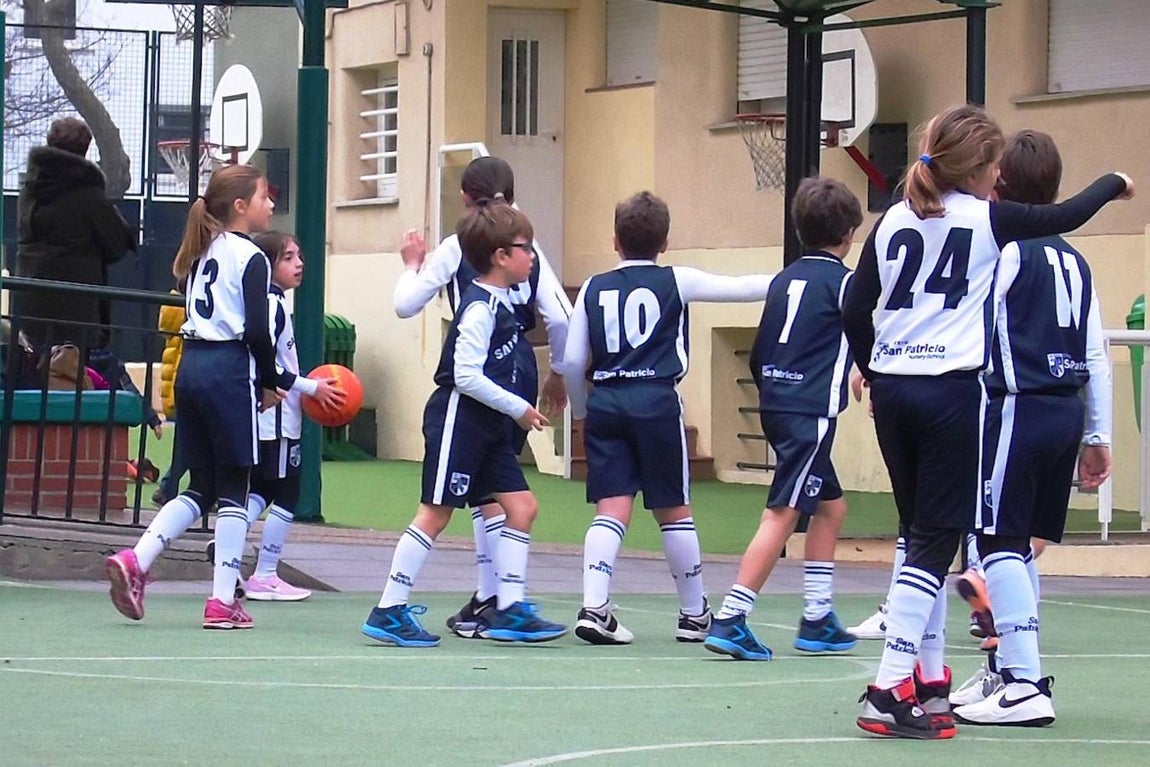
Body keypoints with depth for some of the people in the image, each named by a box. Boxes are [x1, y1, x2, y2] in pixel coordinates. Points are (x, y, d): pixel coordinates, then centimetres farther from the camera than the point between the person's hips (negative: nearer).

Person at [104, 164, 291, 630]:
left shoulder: (204, 251, 16)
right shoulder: (251, 259, -8)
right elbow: (257, 332, -16)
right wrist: (270, 382, -1)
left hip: (191, 365, 7)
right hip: (230, 372, -7)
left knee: (201, 487, 13)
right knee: (233, 488, 0)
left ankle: (135, 560, -4)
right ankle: (223, 602, 0)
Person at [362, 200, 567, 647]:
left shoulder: (501, 303, 12)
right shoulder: (480, 309, -17)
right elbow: (467, 375, -22)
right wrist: (518, 409, -17)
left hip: (488, 425, 10)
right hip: (458, 419, -10)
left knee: (521, 506, 5)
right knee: (435, 512, -7)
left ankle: (509, 610, 7)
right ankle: (389, 612, -2)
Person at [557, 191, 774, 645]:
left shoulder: (594, 289, 10)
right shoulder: (676, 282, 3)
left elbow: (572, 361, 8)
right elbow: (742, 288, 9)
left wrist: (582, 411, 23)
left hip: (605, 403, 2)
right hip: (656, 402, -2)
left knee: (612, 509, 0)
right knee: (674, 510, 7)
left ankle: (594, 607, -16)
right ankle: (694, 615, 18)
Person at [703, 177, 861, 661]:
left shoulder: (785, 280, 14)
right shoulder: (842, 281, -6)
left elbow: (758, 353, 17)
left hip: (777, 404, 8)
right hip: (812, 413, -8)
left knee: (831, 507, 19)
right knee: (782, 514, -11)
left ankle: (817, 619, 20)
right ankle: (730, 620, -18)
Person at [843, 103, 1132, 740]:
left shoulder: (894, 221, 8)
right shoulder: (988, 219, -5)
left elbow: (854, 310, 8)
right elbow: (1067, 216, 8)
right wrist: (1114, 183, 26)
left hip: (893, 389, 6)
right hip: (953, 391, -6)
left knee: (921, 537, 16)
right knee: (935, 540, -6)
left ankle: (929, 680, 18)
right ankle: (889, 693, -14)